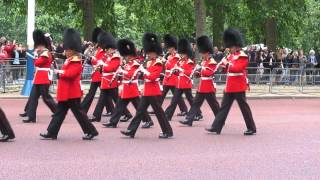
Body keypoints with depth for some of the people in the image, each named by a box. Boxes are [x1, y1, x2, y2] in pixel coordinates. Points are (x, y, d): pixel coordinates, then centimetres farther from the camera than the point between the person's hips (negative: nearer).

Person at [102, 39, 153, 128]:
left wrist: (122, 71, -17)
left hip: (132, 90, -9)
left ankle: (148, 121, 6)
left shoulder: (135, 64, -13)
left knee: (139, 106, -3)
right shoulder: (127, 64, 14)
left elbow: (131, 74, -23)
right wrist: (120, 74, 2)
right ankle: (113, 122, 13)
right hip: (125, 90, 9)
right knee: (119, 106, 9)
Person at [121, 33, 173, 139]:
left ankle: (167, 132, 7)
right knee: (140, 110, 8)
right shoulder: (150, 62, 14)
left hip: (153, 91, -9)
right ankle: (131, 131, 9)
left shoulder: (158, 63, -12)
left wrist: (144, 70, -14)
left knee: (158, 111, -3)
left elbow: (153, 76, -22)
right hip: (147, 91, 9)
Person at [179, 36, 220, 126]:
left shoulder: (212, 62, -11)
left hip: (209, 88, -9)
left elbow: (209, 72, -22)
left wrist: (201, 69, -18)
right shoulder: (203, 61, 15)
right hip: (201, 87, 9)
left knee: (214, 104, 1)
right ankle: (189, 120, 1)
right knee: (195, 103, 3)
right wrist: (197, 72, 3)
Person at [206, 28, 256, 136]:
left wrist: (227, 63, -21)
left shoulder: (242, 56, -9)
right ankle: (216, 127, 6)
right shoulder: (231, 56, 15)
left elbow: (238, 68, -21)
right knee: (224, 106, 6)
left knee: (244, 107, -2)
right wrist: (223, 64, -2)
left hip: (239, 86, -8)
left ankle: (252, 128, 7)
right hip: (230, 86, 8)